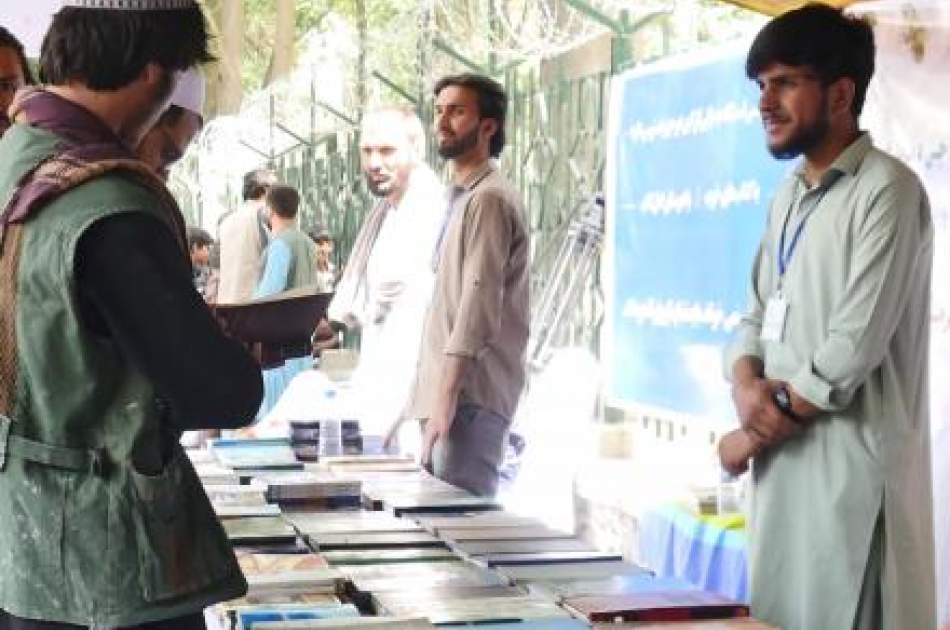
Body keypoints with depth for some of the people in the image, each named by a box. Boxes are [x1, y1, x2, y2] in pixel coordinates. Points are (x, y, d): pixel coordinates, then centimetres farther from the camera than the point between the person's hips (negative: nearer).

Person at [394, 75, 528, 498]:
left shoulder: (488, 198, -10)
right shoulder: (463, 197, 21)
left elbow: (479, 303, -18)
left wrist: (447, 394, -22)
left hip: (471, 395, -10)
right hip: (447, 389, 10)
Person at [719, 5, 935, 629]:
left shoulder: (887, 190, -11)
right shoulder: (788, 198, 16)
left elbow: (853, 348, -17)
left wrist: (753, 435, -8)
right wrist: (747, 387, -7)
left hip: (851, 467, -8)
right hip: (784, 463, 8)